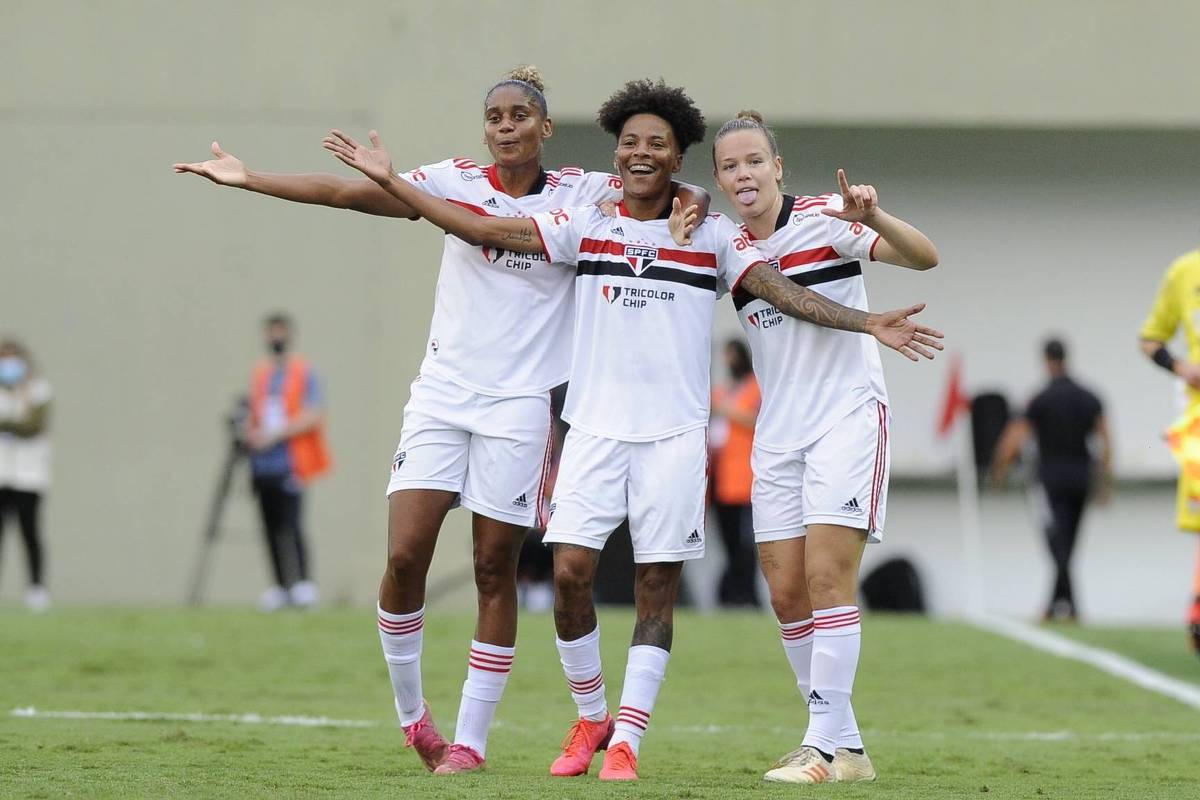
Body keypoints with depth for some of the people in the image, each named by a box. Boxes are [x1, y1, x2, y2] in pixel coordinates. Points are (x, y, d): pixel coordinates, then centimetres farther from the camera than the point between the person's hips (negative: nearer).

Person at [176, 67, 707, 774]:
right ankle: (410, 711, 11)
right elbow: (353, 193, -4)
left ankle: (471, 740, 7)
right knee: (405, 557, -9)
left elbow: (674, 190, 6)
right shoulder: (457, 183, 3)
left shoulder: (579, 194, 1)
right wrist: (250, 180, -10)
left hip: (518, 403, -1)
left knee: (495, 570, 0)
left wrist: (689, 204, -18)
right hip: (442, 393, 1)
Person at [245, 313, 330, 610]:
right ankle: (281, 586, 9)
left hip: (289, 463, -6)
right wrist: (249, 433, 3)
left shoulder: (304, 373, 0)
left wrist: (275, 434, -15)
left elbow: (313, 417, -9)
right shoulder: (259, 374, 18)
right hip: (262, 464, 6)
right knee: (271, 527, 4)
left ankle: (304, 583, -15)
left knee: (290, 524, -16)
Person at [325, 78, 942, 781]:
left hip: (674, 433, -1)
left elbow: (782, 291, -3)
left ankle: (626, 740, 3)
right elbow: (487, 231, 6)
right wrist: (391, 182, 3)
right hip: (596, 427, 1)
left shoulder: (713, 235, 3)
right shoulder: (585, 226, 7)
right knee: (571, 572, -7)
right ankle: (591, 717, 13)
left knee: (658, 586, -2)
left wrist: (869, 324, -15)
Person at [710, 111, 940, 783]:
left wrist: (872, 217, -34)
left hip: (848, 418, -6)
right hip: (778, 433, 6)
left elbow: (925, 256, -14)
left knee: (828, 578, -15)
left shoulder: (822, 219, -7)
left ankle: (826, 747, -15)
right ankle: (846, 746, 11)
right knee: (788, 593, 2)